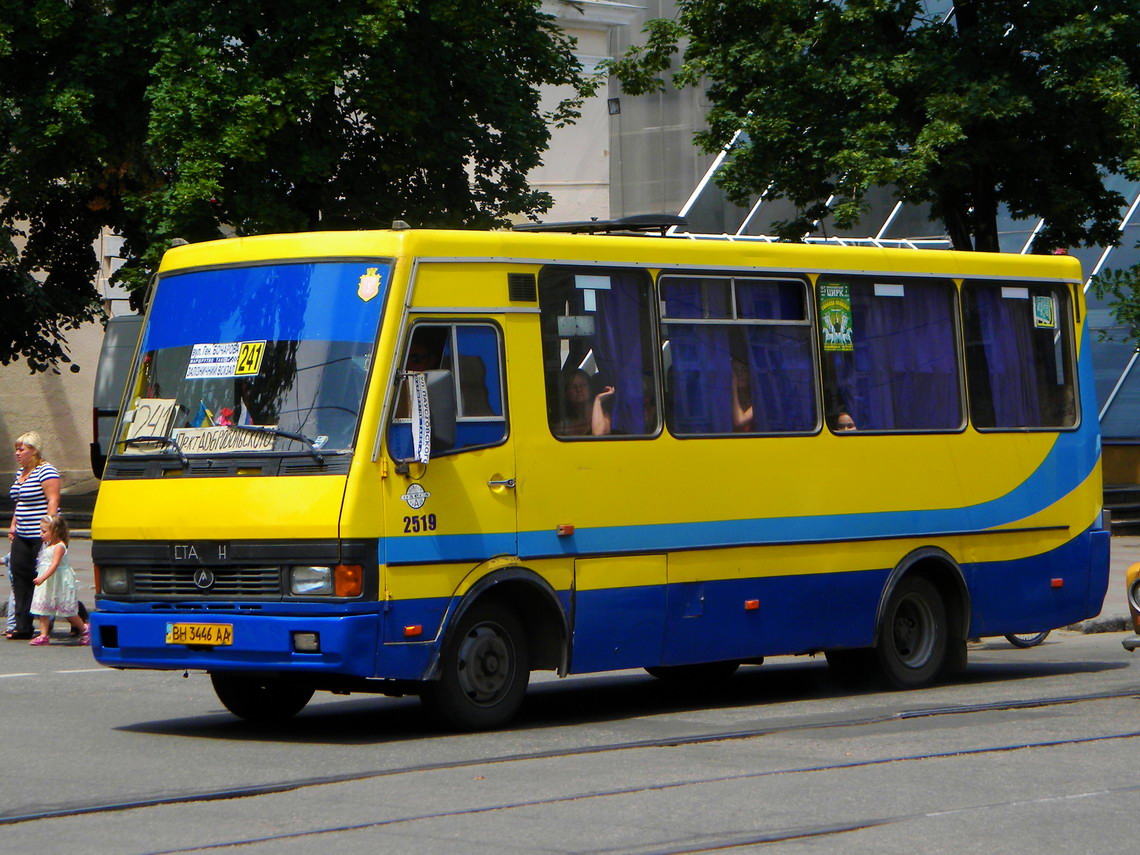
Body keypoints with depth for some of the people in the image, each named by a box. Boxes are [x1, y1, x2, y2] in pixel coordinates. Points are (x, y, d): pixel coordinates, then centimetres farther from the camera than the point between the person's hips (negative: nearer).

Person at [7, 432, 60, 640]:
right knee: (20, 575, 2)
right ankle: (22, 626, 3)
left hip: (40, 537, -9)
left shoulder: (46, 471, -11)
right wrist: (13, 525, 18)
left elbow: (53, 501, -17)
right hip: (22, 537, 9)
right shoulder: (21, 472, 17)